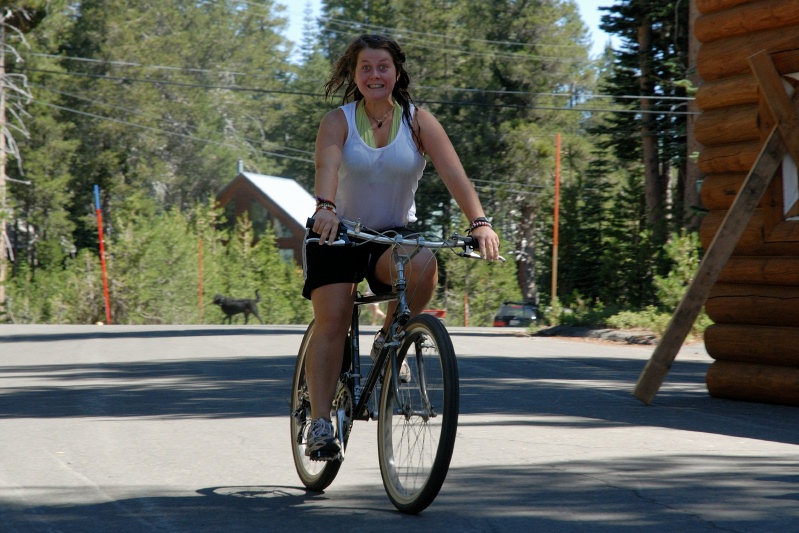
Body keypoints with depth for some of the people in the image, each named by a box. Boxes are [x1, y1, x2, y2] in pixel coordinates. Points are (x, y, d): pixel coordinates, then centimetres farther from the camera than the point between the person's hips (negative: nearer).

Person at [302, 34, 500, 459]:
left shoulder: (418, 121, -5)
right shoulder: (338, 121, -7)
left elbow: (453, 173, -18)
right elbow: (327, 165, -27)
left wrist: (479, 222, -33)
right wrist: (325, 209, -49)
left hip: (394, 236, 1)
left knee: (423, 265, -32)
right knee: (331, 321, -16)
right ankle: (320, 423, -13)